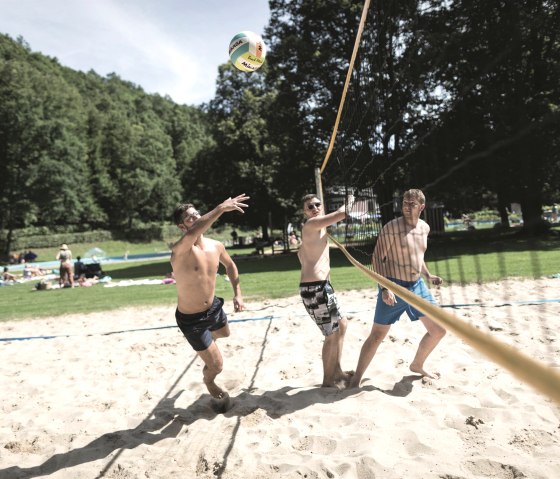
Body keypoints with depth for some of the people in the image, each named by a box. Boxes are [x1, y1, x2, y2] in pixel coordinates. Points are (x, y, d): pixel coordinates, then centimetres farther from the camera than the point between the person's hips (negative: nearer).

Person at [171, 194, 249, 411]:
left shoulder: (216, 246, -8)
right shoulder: (179, 250, -30)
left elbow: (230, 265, 14)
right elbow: (192, 235, -56)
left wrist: (237, 293, 9)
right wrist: (221, 208, -59)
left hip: (213, 307, 7)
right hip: (190, 318, -6)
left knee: (224, 334, 35)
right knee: (216, 365, 3)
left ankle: (205, 339, 70)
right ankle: (209, 381, 40)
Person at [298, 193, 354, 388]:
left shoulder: (314, 228, 20)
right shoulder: (311, 224, -11)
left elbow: (301, 253, 31)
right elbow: (342, 213, -18)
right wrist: (350, 201, 3)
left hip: (320, 285, 11)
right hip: (315, 287, -11)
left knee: (341, 324, 21)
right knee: (332, 333, -1)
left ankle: (337, 372, 33)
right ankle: (328, 380, 16)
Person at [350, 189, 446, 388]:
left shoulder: (424, 227, 7)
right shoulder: (391, 227, -14)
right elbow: (378, 257, -14)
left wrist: (428, 275, 14)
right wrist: (385, 287, -22)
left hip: (418, 286, 7)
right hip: (394, 288, -7)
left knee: (439, 330, 10)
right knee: (377, 335, -3)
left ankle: (417, 365, 33)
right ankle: (355, 380, 10)